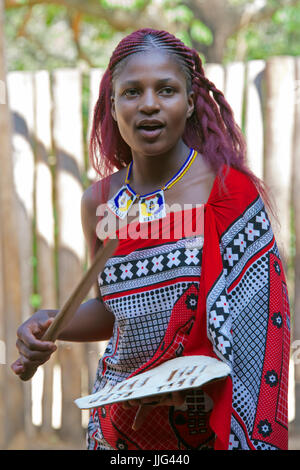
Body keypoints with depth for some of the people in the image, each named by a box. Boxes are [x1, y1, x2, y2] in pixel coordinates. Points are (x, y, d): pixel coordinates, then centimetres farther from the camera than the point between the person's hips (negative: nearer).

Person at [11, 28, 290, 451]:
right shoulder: (100, 202, 1)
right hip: (122, 414, 4)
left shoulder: (231, 189, -11)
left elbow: (260, 313, -12)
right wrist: (49, 325, -6)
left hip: (212, 414, -4)